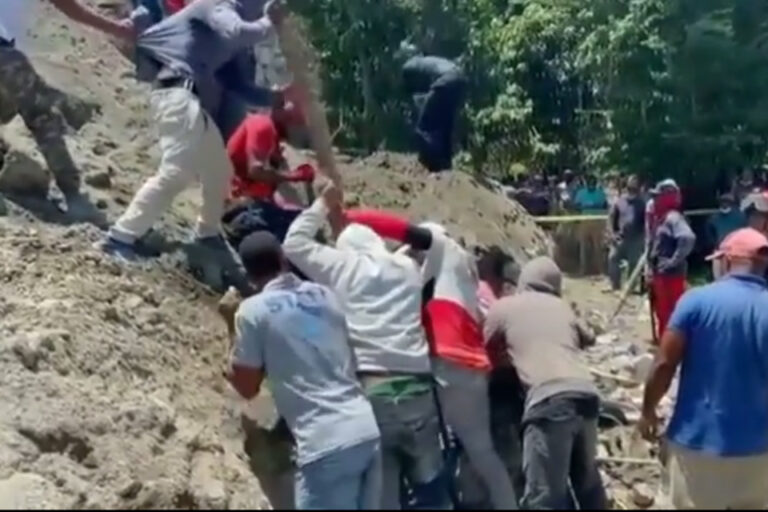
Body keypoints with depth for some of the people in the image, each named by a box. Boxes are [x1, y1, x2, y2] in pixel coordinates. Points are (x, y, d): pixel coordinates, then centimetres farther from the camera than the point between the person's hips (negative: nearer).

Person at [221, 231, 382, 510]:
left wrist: (232, 326, 16)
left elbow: (247, 387, 7)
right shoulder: (325, 295, 14)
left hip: (326, 445, -6)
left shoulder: (253, 310, -2)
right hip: (368, 431, 6)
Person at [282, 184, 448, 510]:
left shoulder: (343, 265, 6)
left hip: (370, 392, -3)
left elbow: (295, 243, 17)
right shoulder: (406, 267, 15)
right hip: (417, 391, 4)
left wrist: (324, 203, 27)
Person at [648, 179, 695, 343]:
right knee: (661, 310, 19)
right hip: (660, 273, 10)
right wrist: (651, 265, 16)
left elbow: (688, 238, -33)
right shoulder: (661, 218, 14)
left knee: (671, 311, -5)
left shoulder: (673, 218, -17)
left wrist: (674, 261, -27)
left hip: (671, 274, -10)